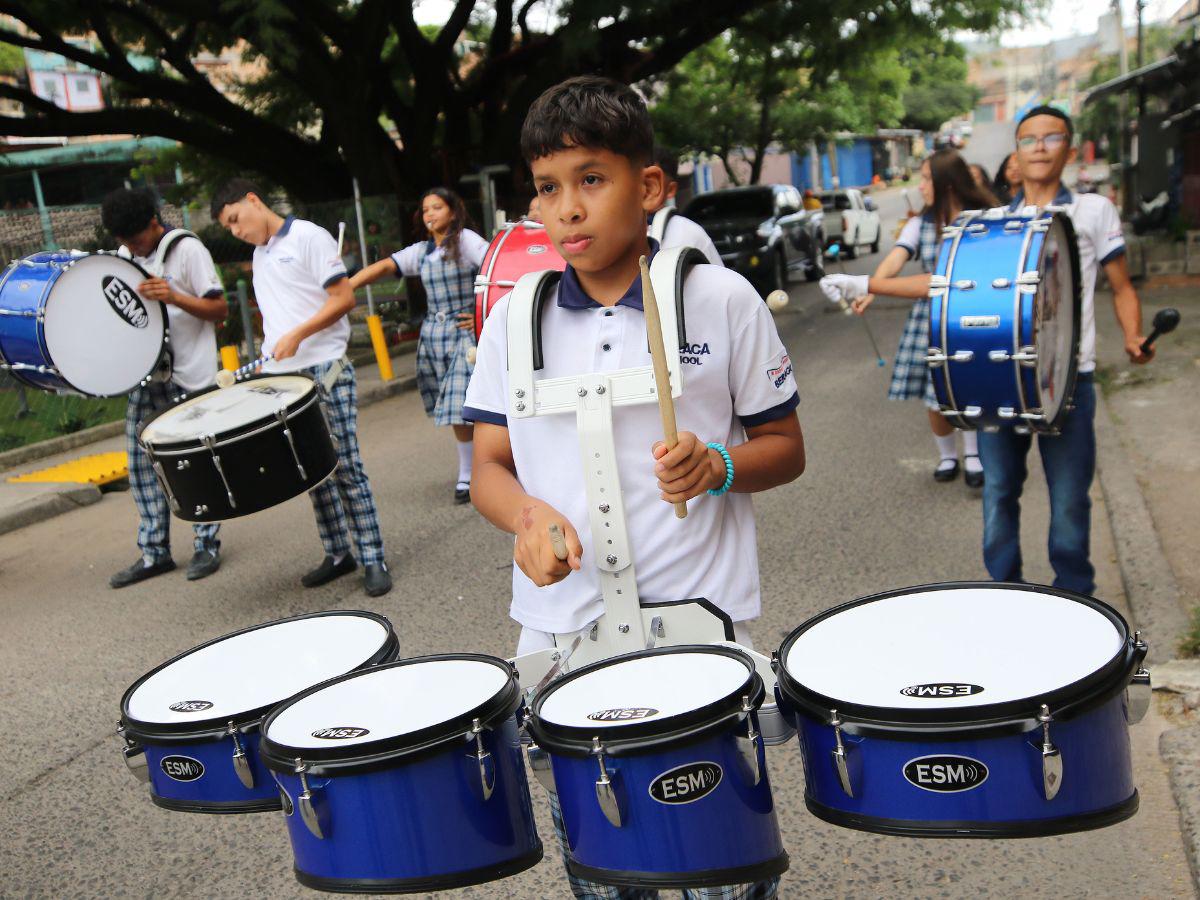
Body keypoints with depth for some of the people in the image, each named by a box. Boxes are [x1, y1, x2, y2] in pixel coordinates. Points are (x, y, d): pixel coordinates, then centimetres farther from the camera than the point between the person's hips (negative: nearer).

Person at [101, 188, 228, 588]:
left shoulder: (187, 250, -8)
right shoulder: (125, 256, 11)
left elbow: (219, 309, -11)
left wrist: (173, 296, -26)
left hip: (190, 378, -6)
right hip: (145, 374, 6)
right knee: (141, 462, 6)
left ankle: (207, 547, 13)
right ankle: (154, 552, 15)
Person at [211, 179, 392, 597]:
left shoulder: (309, 237, -3)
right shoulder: (259, 255, 19)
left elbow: (344, 299, -11)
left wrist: (297, 335, -18)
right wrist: (267, 364, 12)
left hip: (325, 372, -7)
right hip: (284, 380, 7)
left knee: (345, 466, -6)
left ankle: (373, 559, 0)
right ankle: (338, 554, 17)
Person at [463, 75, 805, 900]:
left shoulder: (721, 299, -3)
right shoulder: (514, 318, 3)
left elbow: (785, 447, 4)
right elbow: (489, 467, 6)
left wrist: (718, 466, -17)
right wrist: (528, 515, -15)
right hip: (559, 627, 3)